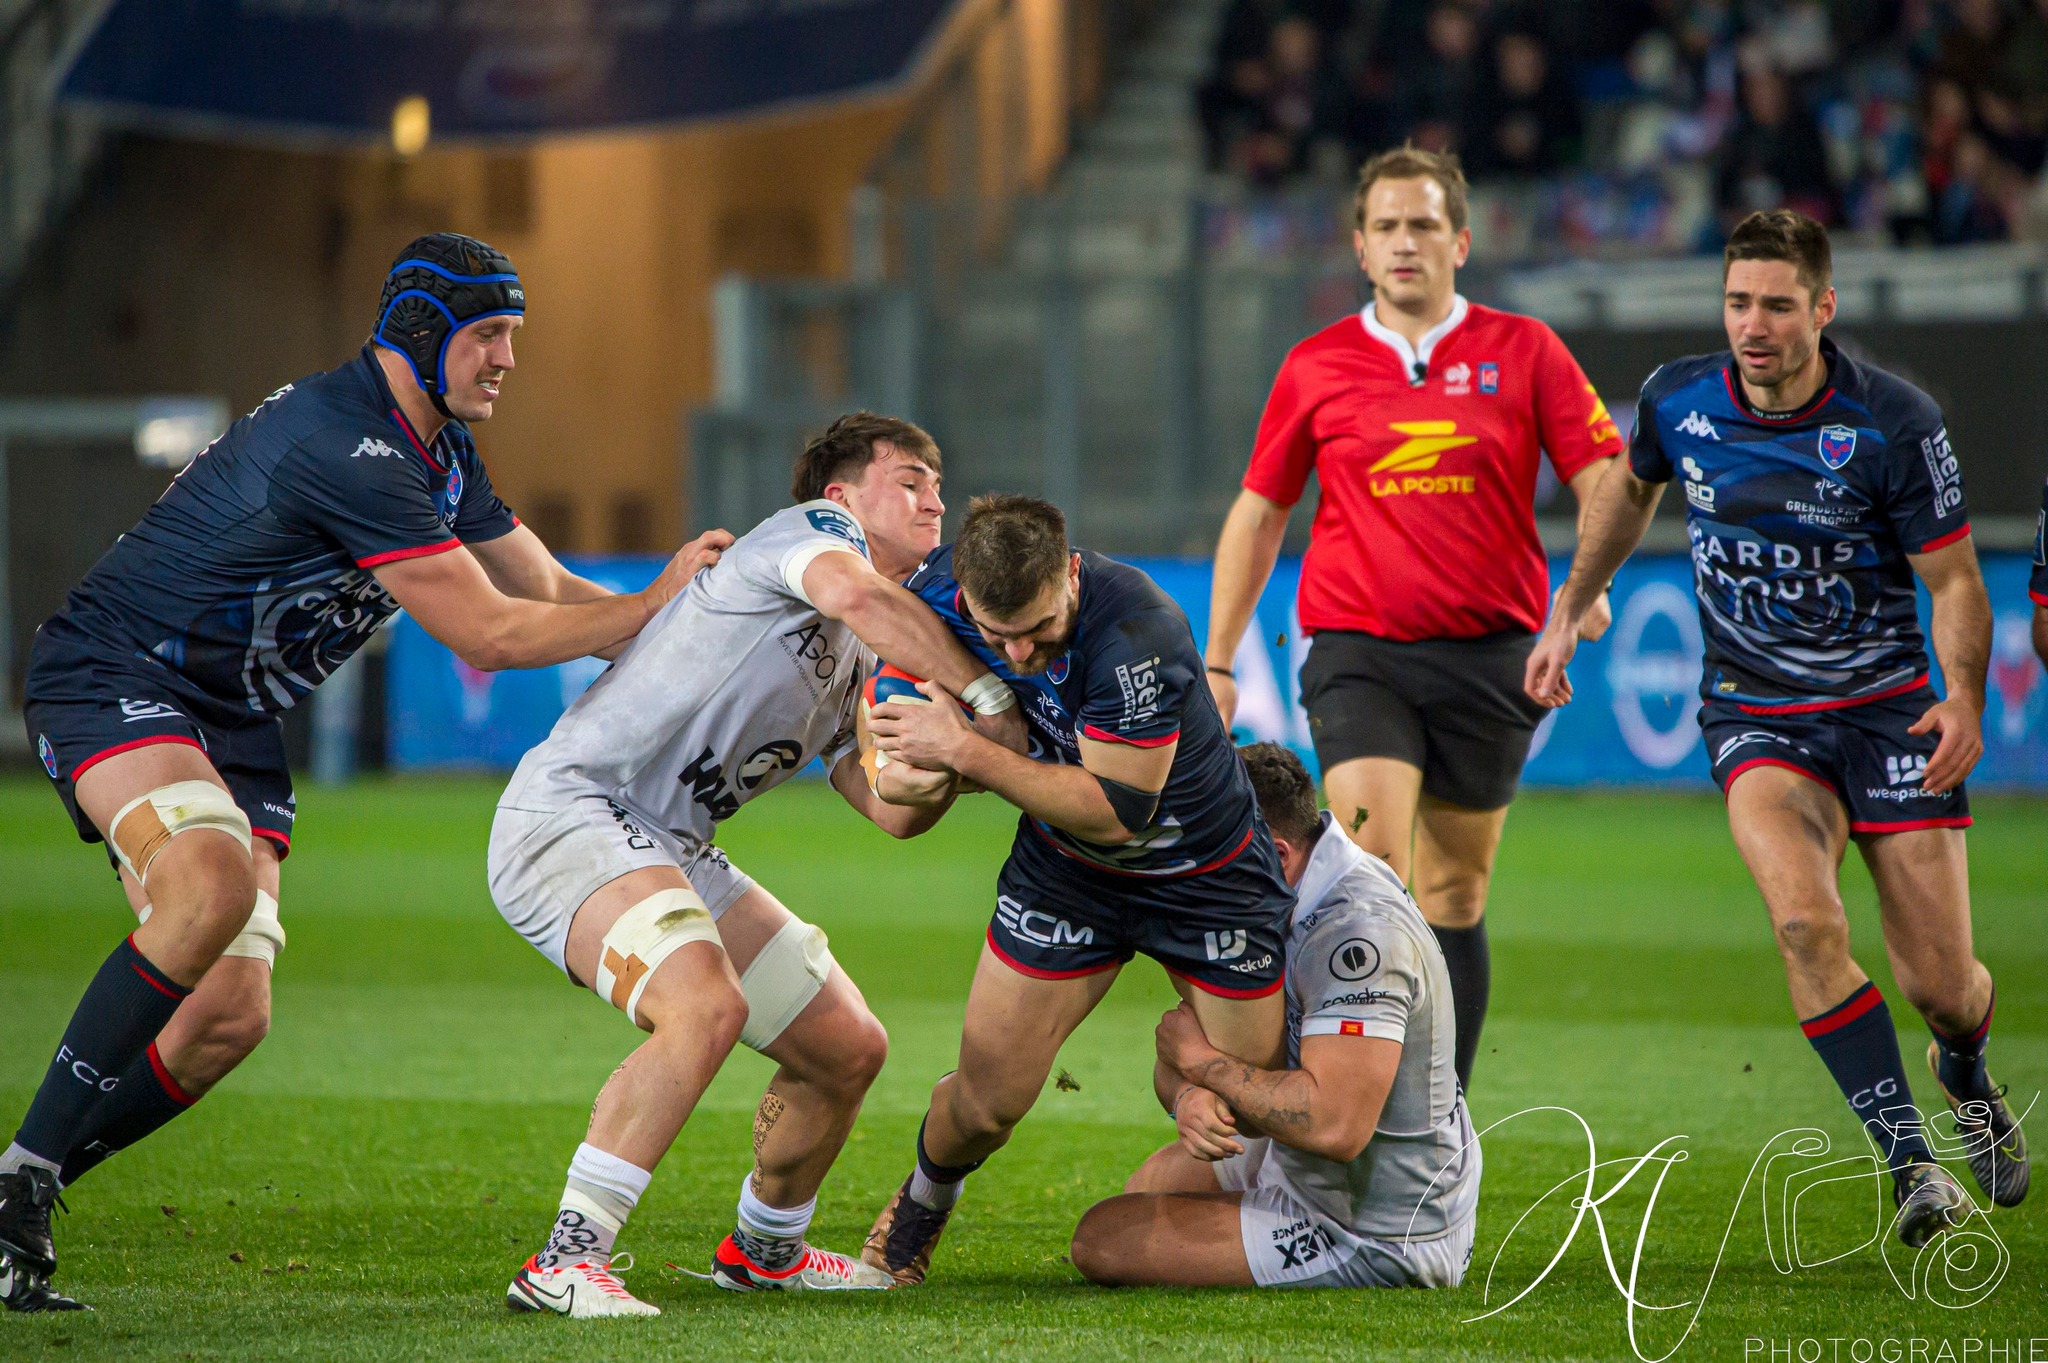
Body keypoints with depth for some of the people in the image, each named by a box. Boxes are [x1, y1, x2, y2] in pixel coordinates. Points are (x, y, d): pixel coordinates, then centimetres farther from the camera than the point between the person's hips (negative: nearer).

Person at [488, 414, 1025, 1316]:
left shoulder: (859, 668, 22)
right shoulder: (810, 528, -3)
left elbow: (893, 808, 13)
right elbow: (854, 592, -27)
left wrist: (964, 742, -2)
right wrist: (988, 694, -22)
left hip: (673, 853, 10)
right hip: (569, 807, -10)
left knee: (848, 1047, 10)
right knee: (707, 1006, -33)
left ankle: (764, 1251, 34)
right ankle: (563, 1265, -29)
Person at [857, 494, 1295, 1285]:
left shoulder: (1135, 632, -37)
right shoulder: (936, 592, -19)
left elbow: (1116, 809, -33)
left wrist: (967, 754, -36)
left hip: (1210, 872, -3)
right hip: (1064, 869, 3)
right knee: (986, 1102, -1)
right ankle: (924, 1200, 32)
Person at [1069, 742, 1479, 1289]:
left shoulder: (1358, 932, -32)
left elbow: (1333, 1126, -40)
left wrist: (1203, 1060, -26)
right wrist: (1189, 1096, -23)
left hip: (1374, 1241, -11)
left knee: (1102, 1238, -11)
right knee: (1155, 1182, 32)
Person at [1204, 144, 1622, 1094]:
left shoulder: (1523, 351, 4)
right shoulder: (1316, 366, 6)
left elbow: (1604, 478, 2)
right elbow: (1258, 512, 13)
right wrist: (1216, 662, 10)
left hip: (1488, 655, 1)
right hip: (1359, 651, -1)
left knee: (1452, 897, 9)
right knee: (1373, 875, -19)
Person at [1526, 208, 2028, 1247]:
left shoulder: (1893, 422, -15)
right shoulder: (1677, 401, -7)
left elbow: (1954, 578, -8)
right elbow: (1632, 489, 17)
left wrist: (1964, 701, -24)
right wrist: (1567, 613, 17)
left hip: (1888, 709, -1)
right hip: (1754, 718, 1)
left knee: (1938, 985, -1)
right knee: (1804, 916, -27)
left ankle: (1964, 1072, 39)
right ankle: (1910, 1165, -19)